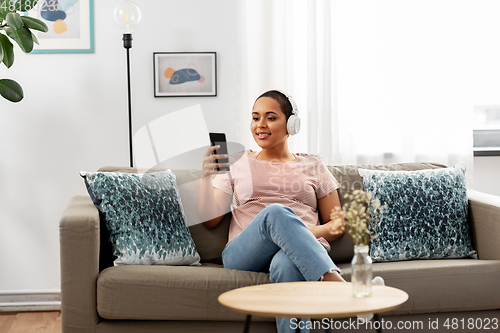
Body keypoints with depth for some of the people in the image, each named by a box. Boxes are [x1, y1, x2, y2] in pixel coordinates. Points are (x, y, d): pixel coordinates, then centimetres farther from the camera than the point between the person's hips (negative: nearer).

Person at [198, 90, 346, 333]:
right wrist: (206, 177, -4)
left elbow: (338, 224, 17)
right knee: (276, 213, -37)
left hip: (303, 254, 0)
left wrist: (311, 233, -7)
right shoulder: (237, 164, 21)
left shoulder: (312, 166, 21)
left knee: (286, 264, -41)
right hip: (244, 256, 0)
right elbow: (209, 220, 14)